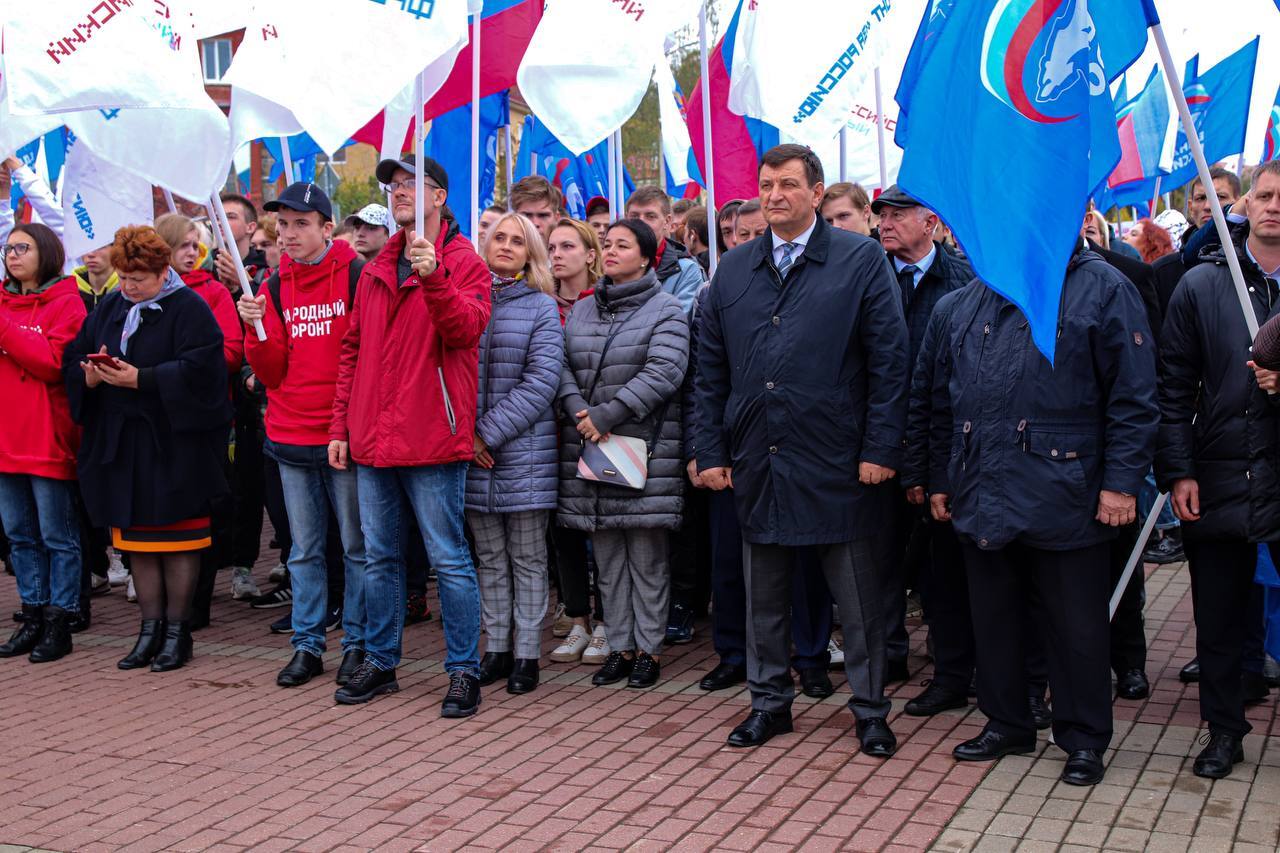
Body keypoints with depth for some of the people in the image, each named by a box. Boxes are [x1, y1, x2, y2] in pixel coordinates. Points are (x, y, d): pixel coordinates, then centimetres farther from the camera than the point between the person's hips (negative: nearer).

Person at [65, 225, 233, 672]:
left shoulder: (188, 308, -8)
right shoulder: (109, 308, 12)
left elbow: (198, 368, -19)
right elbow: (73, 358, 12)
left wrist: (140, 379, -22)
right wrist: (90, 377, -10)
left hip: (174, 443, -6)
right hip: (121, 442, 6)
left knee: (177, 537, 1)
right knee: (136, 538, 10)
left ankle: (177, 630, 11)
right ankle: (151, 629, 19)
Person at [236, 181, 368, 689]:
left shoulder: (356, 275, -7)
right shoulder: (276, 286, 8)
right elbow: (272, 373, 6)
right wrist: (257, 330, -11)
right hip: (291, 436, 5)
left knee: (356, 545, 5)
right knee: (303, 548, 12)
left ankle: (357, 642, 16)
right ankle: (308, 644, 21)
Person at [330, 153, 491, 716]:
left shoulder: (464, 263, -3)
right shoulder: (375, 270, 15)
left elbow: (465, 328, -19)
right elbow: (353, 349, 16)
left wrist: (433, 277, -33)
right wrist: (341, 426, 11)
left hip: (431, 439, -6)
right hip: (371, 438, 6)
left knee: (449, 560, -2)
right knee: (380, 558, 14)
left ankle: (463, 671, 7)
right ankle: (380, 663, 25)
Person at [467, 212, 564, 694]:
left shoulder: (540, 306, 0)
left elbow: (542, 379, -9)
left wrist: (491, 432, -14)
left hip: (524, 451, -3)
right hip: (474, 454, 3)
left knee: (527, 559, 4)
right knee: (489, 558, 11)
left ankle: (527, 655, 11)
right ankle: (497, 649, 20)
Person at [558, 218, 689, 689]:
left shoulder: (666, 310, -2)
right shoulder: (582, 310, 15)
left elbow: (664, 372, -15)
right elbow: (562, 366, 8)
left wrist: (608, 414, -18)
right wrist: (578, 410, -11)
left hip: (644, 452, -5)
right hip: (590, 451, 5)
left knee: (647, 559, 1)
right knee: (608, 559, 10)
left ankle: (648, 650, 11)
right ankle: (620, 647, 18)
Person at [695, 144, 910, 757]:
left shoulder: (861, 260, -2)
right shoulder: (733, 269, 10)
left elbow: (888, 361, -5)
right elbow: (711, 370, 11)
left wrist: (880, 449, -10)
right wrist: (711, 451, 5)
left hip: (836, 464, -4)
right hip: (757, 460, 4)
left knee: (857, 596, 6)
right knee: (763, 593, 13)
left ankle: (870, 708, 20)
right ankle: (769, 701, 28)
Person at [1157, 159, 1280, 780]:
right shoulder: (1202, 284, 4)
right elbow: (1174, 385, 3)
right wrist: (1178, 470, -4)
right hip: (1216, 482, 1)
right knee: (1218, 617, 12)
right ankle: (1224, 730, 28)